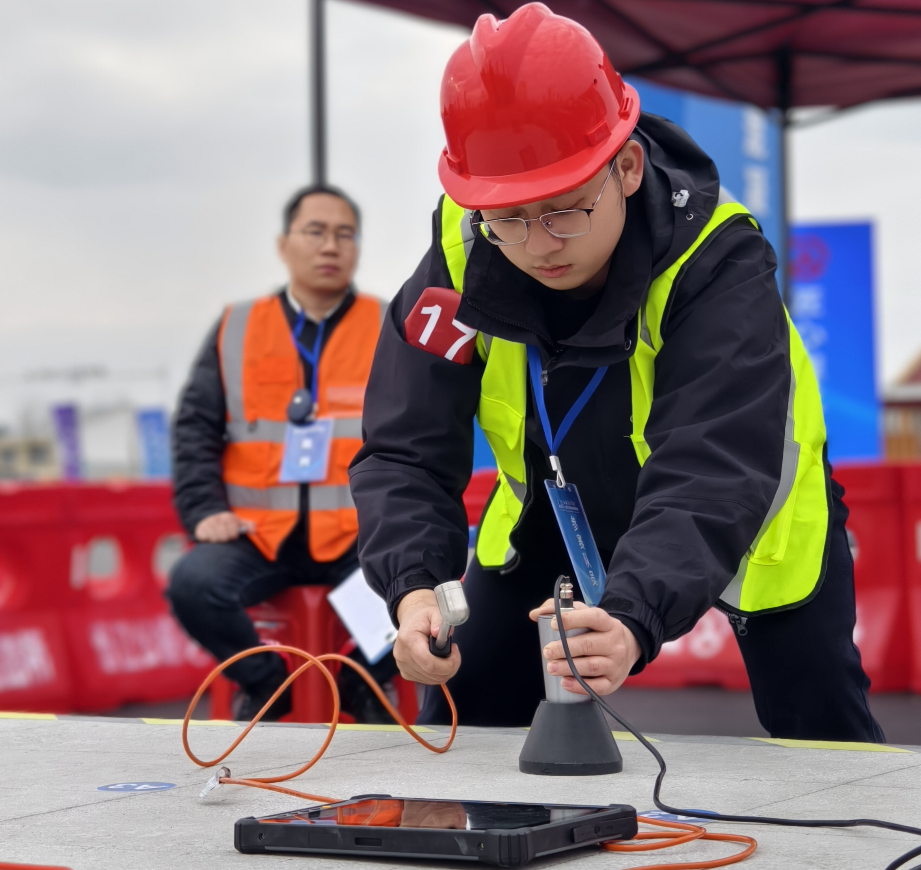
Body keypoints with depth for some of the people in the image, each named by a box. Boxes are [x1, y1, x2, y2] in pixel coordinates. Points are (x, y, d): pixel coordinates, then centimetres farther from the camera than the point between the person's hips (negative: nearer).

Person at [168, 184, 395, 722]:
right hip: (257, 535, 1)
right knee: (193, 583, -29)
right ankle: (263, 682, 2)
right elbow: (196, 429, 10)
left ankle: (364, 684, 4)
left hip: (360, 536, 0)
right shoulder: (236, 331, 12)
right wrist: (205, 509, -5)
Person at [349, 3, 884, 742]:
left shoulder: (716, 265, -37)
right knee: (458, 724, 0)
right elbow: (407, 449, -25)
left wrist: (634, 619, -65)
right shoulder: (463, 257, -25)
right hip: (559, 509, 3)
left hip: (742, 513, -3)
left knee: (824, 737, -4)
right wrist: (413, 586, -45)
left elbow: (710, 480, -47)